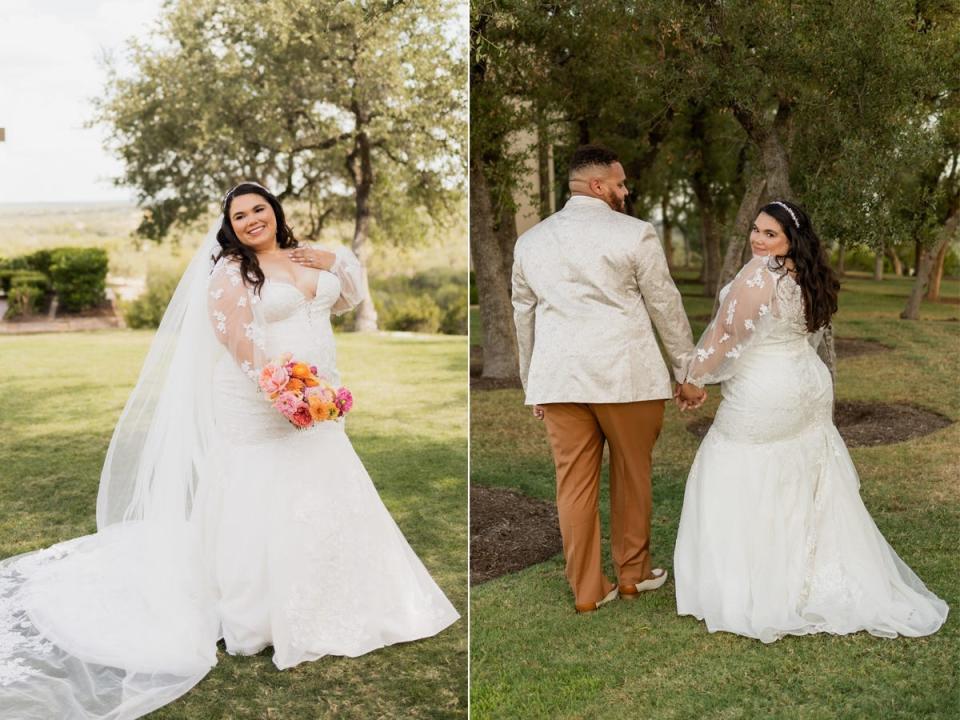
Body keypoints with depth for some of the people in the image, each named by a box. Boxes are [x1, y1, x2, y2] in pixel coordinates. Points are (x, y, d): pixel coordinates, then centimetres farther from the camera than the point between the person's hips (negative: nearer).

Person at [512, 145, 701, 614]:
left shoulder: (530, 240, 11)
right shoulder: (635, 233, -4)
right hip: (625, 375, -3)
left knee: (574, 483, 7)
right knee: (631, 476, 13)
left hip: (558, 378, 4)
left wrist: (533, 384, 24)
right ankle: (633, 573, 27)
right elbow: (666, 307, 0)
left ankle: (586, 590, 15)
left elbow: (524, 316, 16)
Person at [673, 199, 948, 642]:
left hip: (762, 398, -9)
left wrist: (693, 376, -5)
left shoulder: (759, 274, -19)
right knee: (812, 487, 17)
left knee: (747, 487, 2)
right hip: (809, 387, 9)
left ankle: (759, 591, 8)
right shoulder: (809, 276, 8)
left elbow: (727, 333, -16)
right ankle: (827, 579, 26)